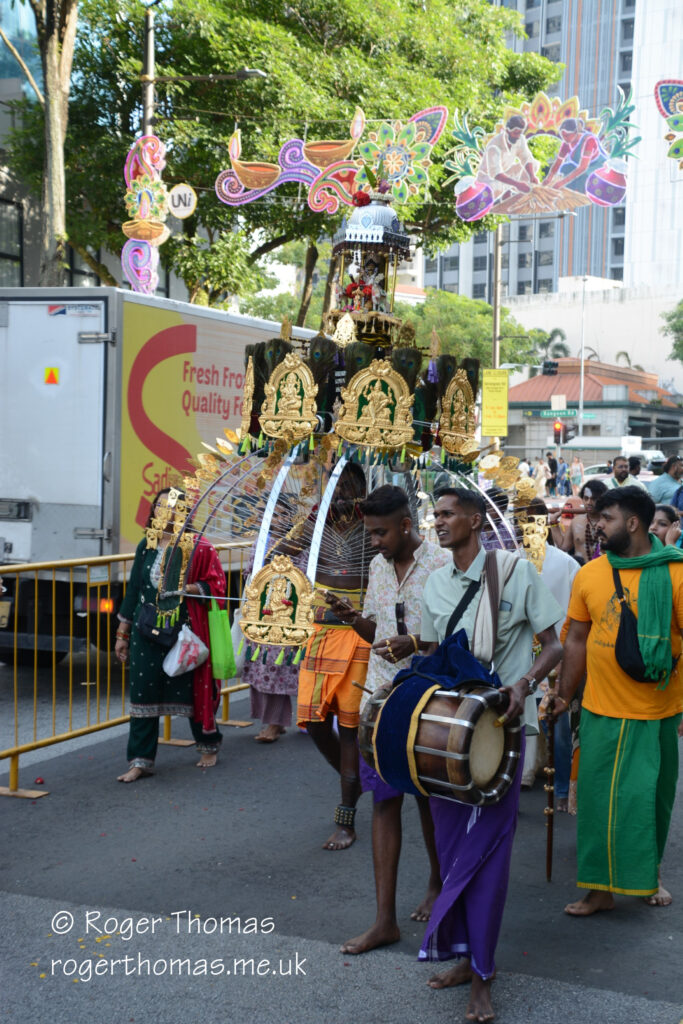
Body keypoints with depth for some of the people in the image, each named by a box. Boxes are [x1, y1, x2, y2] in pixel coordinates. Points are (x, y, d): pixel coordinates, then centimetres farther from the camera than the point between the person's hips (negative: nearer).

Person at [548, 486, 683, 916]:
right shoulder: (589, 575, 1)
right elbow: (577, 640, 8)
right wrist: (565, 696, 8)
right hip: (602, 711, 2)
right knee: (601, 799, 5)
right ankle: (601, 888, 17)